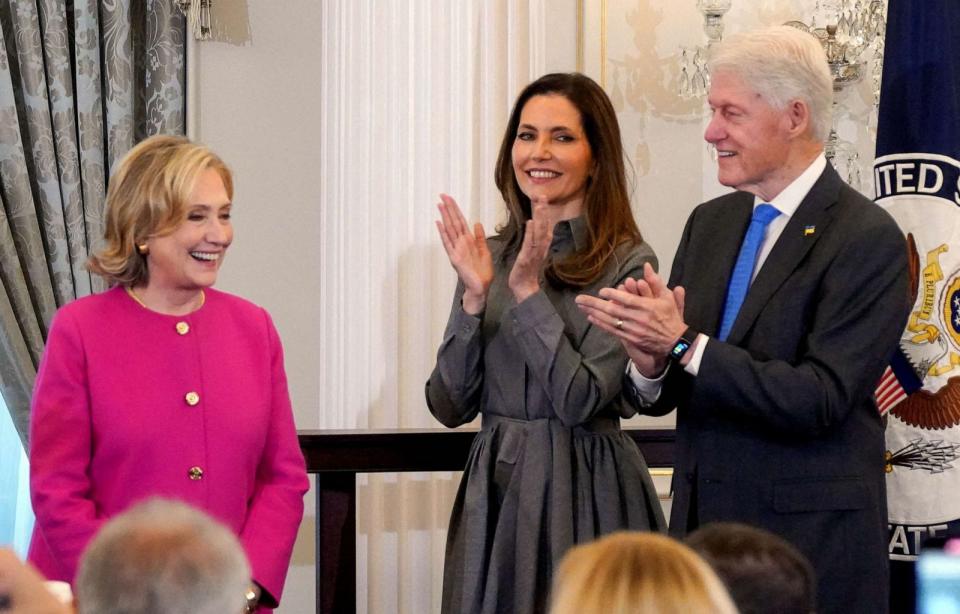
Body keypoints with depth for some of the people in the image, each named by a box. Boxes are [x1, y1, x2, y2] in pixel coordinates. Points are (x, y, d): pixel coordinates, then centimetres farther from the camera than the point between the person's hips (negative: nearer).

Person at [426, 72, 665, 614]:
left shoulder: (627, 263, -7)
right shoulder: (491, 258, 7)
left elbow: (582, 401, -16)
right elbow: (449, 406, 1)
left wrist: (528, 291, -16)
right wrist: (474, 298, -10)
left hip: (586, 492, -4)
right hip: (495, 488, 4)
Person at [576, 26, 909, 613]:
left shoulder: (867, 238, -11)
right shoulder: (710, 223, 9)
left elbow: (820, 400, -20)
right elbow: (661, 397, 9)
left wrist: (685, 343, -22)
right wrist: (650, 365, -14)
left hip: (809, 544, -6)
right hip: (702, 522, 6)